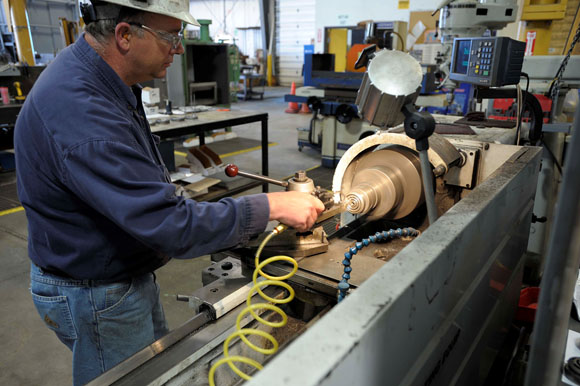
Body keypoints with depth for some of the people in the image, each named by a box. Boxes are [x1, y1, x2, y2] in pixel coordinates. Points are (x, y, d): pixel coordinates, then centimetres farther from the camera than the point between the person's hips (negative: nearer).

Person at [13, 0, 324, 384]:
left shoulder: (98, 79, -1)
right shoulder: (81, 114, -34)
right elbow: (174, 227, -35)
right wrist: (273, 206, -28)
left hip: (129, 275, 9)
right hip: (96, 295, -8)